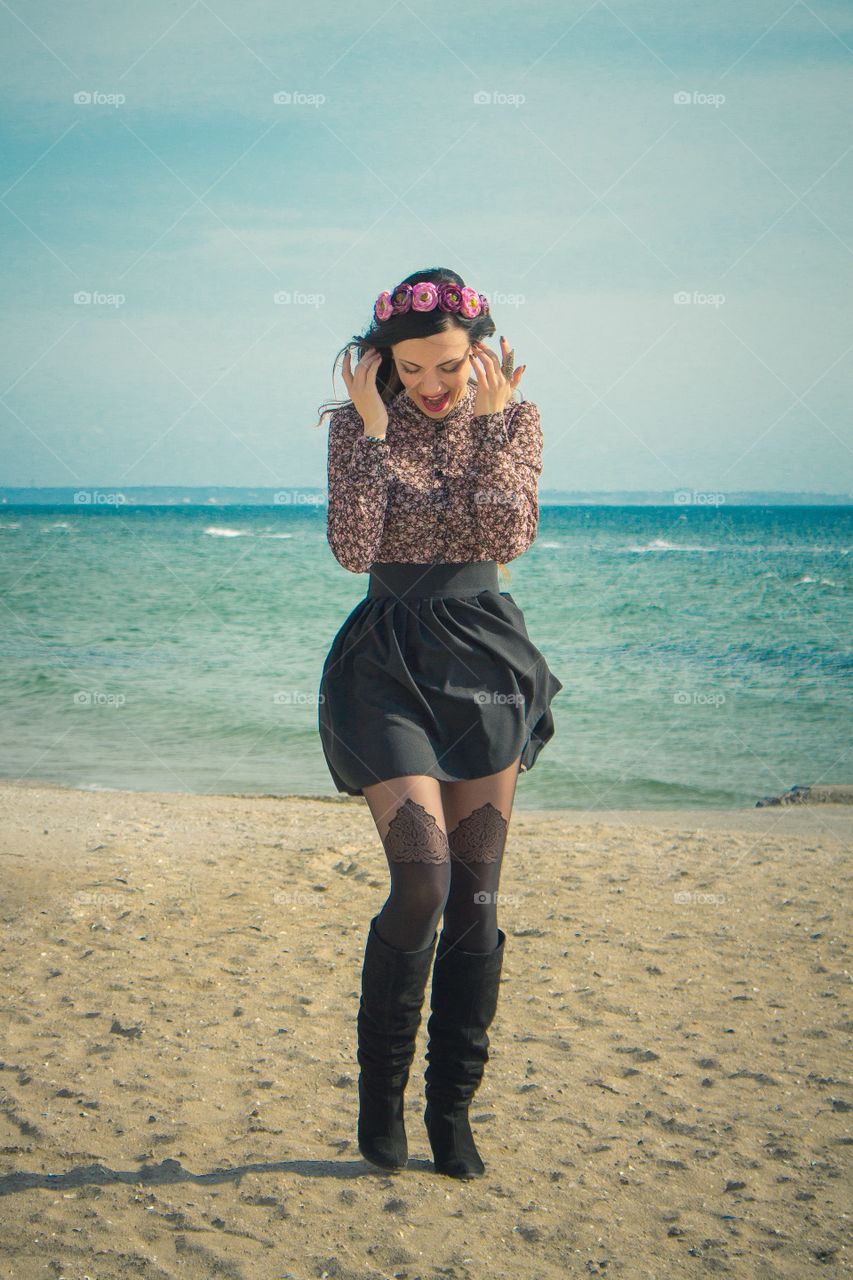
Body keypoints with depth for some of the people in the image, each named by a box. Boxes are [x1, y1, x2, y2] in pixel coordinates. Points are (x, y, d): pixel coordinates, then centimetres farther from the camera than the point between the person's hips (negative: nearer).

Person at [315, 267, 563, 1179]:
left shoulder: (514, 420, 3)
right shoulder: (358, 424, -1)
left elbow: (508, 539, -13)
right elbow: (352, 549, -15)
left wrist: (489, 421, -14)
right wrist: (373, 429, -15)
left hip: (485, 659, 2)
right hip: (390, 664, -2)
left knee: (476, 897, 2)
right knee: (422, 880, -16)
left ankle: (452, 1108, 15)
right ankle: (380, 1093, 5)